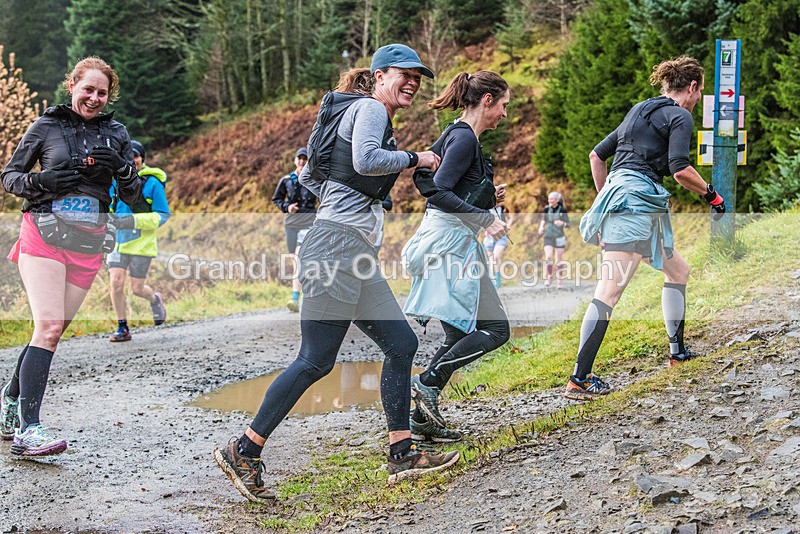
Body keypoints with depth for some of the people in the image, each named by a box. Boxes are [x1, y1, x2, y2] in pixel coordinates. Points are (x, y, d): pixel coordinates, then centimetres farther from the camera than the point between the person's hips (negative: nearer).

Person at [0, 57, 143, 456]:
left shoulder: (116, 134, 11)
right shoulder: (46, 126, 4)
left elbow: (132, 196, 11)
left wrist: (121, 168, -10)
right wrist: (39, 180, -13)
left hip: (89, 243, 4)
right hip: (44, 234, -4)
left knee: (55, 328, 5)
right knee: (48, 326, -18)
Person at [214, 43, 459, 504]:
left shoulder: (373, 116, 25)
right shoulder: (370, 108, -2)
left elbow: (308, 175, 26)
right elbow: (365, 160, -23)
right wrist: (416, 158, -10)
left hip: (356, 252, 11)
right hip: (338, 245, -11)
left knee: (402, 344, 7)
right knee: (317, 360, -10)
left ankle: (403, 455, 11)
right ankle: (243, 452, -3)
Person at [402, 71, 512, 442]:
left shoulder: (459, 136, 19)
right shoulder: (464, 138, -11)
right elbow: (439, 192, -21)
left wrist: (490, 198, 14)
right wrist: (485, 218, -21)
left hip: (448, 241, 10)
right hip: (451, 242, -10)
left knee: (459, 339, 12)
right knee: (495, 329, -7)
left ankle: (422, 419, 11)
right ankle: (427, 383, -8)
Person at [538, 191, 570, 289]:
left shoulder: (562, 210, -7)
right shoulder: (547, 209, 1)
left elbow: (568, 225, -3)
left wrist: (562, 223, -24)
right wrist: (541, 226, 1)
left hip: (559, 237, -2)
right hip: (548, 237, 2)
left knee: (558, 260, 4)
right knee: (548, 257, -16)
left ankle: (559, 280, 17)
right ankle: (549, 276, 3)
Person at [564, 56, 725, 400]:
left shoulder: (639, 111, 24)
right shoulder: (679, 115, -1)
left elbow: (596, 155, 25)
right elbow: (680, 170, -14)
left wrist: (605, 198, 28)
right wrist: (710, 193, 2)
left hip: (616, 193, 9)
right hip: (637, 200, -9)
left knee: (678, 270, 23)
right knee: (610, 291, -13)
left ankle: (678, 352, 28)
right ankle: (579, 379, -18)